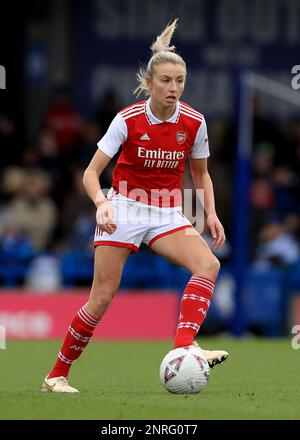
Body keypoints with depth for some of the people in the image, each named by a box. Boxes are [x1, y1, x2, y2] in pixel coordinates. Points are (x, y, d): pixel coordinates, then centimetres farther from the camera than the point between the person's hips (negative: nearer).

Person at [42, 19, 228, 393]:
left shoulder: (194, 122, -4)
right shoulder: (128, 120, -12)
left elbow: (201, 174, 12)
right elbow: (91, 172, -12)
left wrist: (211, 213, -3)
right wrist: (101, 203, -31)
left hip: (167, 215, 3)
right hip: (124, 208, -3)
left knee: (208, 264, -26)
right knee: (102, 298, -7)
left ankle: (183, 347, -39)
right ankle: (57, 375, 9)